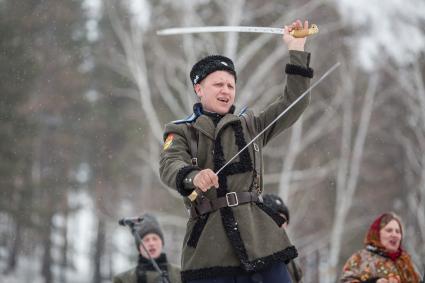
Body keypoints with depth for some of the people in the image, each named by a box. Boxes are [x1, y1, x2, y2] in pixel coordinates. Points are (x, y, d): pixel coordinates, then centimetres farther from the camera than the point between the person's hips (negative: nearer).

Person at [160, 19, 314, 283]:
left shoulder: (250, 126, 20)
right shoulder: (181, 132, 11)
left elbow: (294, 104, 12)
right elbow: (170, 167, -9)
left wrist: (297, 51, 5)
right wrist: (194, 176, -32)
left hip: (258, 237, 2)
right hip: (209, 246, -2)